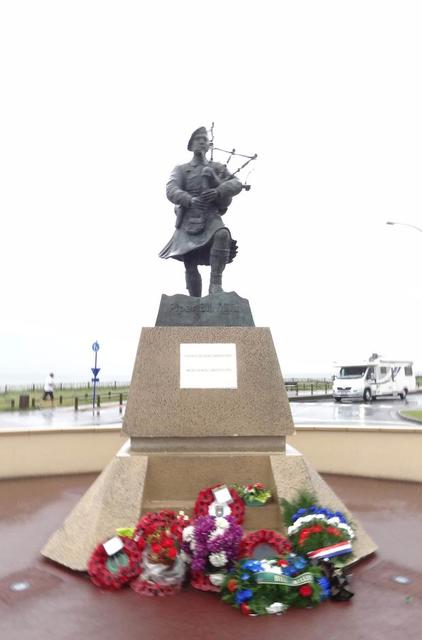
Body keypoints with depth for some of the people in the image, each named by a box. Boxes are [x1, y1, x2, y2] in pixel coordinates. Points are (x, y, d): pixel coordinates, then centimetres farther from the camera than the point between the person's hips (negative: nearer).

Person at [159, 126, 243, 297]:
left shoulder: (218, 167, 19)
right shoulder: (181, 169, 16)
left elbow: (237, 184, 3)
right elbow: (171, 191, -2)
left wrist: (219, 191, -18)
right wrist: (190, 200, -24)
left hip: (211, 216, 0)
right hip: (189, 219, 1)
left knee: (222, 234, -34)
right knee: (190, 264, -8)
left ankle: (215, 283, -34)